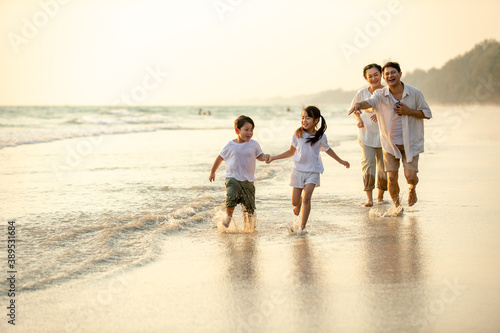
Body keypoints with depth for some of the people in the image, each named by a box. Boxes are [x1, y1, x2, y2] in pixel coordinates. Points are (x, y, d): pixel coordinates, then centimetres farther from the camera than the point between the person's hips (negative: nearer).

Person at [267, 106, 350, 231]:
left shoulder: (321, 136, -5)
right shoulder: (297, 134, -3)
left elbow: (327, 149, 16)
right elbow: (291, 152, 9)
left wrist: (341, 161, 23)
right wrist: (274, 157, 3)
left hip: (313, 171, -2)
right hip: (298, 170, 2)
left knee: (306, 198, -17)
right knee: (294, 202, 3)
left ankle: (302, 227, -9)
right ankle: (299, 204, 42)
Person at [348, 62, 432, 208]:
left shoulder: (414, 93, -5)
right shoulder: (381, 94, -5)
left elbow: (427, 113, 1)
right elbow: (370, 102, -25)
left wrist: (408, 111, -15)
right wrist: (358, 104, -49)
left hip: (411, 142, -1)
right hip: (390, 143, 1)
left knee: (410, 176, -10)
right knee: (391, 177, -3)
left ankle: (412, 188, 29)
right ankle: (397, 207, 20)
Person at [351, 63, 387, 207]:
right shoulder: (362, 93, 1)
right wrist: (359, 119, -4)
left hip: (384, 135, 1)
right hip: (366, 135, -1)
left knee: (384, 168, 5)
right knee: (367, 164, -12)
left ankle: (380, 197, 23)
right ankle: (369, 198, -9)